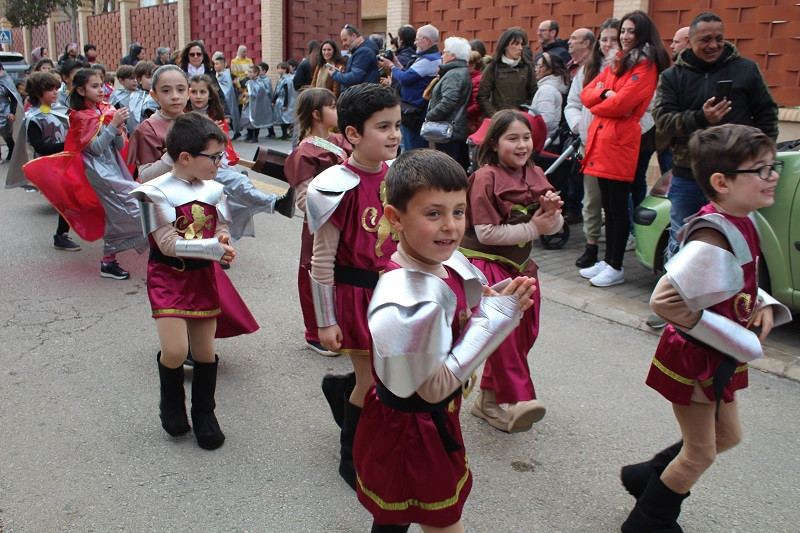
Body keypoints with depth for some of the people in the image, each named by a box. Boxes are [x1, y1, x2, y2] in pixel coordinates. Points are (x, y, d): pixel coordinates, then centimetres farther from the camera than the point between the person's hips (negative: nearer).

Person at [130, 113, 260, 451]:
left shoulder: (214, 190, 2)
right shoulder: (158, 193, -14)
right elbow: (168, 244, -19)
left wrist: (223, 240, -13)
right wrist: (213, 247, -23)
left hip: (204, 275, 5)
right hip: (168, 276, -4)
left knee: (204, 350, 10)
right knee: (175, 350, -14)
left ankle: (204, 413, 30)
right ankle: (171, 402, 18)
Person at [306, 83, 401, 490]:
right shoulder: (339, 188, -19)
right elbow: (322, 261, -15)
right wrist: (326, 322, -12)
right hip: (354, 293, -6)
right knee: (371, 383, 5)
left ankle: (339, 389, 45)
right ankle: (352, 459, 31)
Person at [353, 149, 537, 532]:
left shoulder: (451, 264, -8)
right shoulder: (407, 300, -33)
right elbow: (436, 388, -27)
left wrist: (498, 307, -15)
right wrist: (495, 317, -25)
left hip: (436, 420, 8)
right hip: (408, 431, -8)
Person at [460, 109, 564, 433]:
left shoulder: (535, 175, 6)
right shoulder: (485, 178, -14)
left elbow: (555, 226, 7)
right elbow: (486, 233, -20)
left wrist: (551, 211, -16)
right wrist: (532, 228, -16)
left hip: (520, 266, 8)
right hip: (486, 264, -7)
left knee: (525, 333, 11)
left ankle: (488, 398, 25)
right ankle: (519, 400, -15)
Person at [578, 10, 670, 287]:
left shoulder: (646, 66, -6)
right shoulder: (616, 64, 20)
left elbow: (622, 102, -17)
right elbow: (586, 93, 11)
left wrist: (596, 107, -1)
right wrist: (604, 93, -8)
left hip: (621, 142, -8)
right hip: (601, 139, 8)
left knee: (618, 207, -2)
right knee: (607, 205, 13)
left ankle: (616, 267, 5)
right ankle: (607, 260, 23)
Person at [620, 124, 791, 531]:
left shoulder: (740, 224, 0)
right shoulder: (712, 241, -30)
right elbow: (664, 300, -34)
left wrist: (763, 305, -2)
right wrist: (732, 338, -26)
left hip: (718, 360, 9)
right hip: (692, 359, -9)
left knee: (727, 436, 26)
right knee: (701, 453, 9)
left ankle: (647, 477, 41)